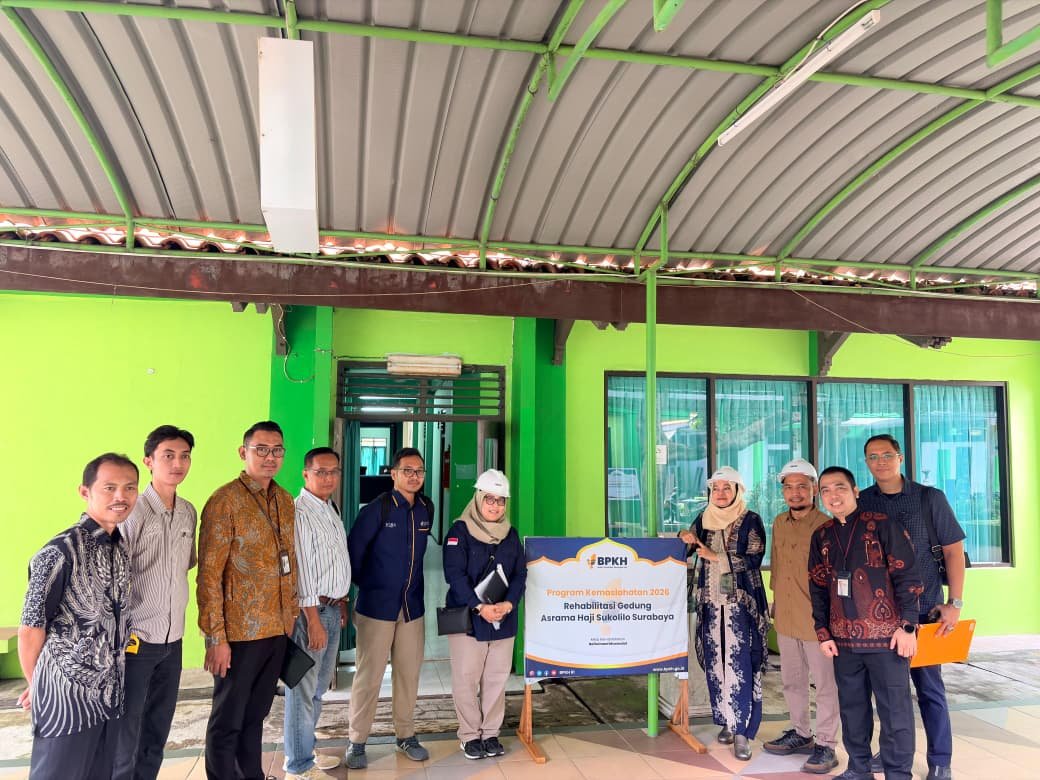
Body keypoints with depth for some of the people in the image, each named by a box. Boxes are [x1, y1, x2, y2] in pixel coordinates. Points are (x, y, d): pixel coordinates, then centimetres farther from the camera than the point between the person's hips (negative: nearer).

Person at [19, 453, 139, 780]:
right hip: (66, 695, -6)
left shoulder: (122, 547, 3)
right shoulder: (61, 551, -19)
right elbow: (30, 631, -12)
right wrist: (36, 687, 1)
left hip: (110, 692, 6)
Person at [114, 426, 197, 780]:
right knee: (125, 737, 5)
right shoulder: (133, 511, -14)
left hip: (173, 639, 6)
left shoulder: (188, 512, 5)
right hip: (136, 640, -6)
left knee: (157, 733, 16)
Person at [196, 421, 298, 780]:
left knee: (256, 714, 19)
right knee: (228, 720, 8)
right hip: (240, 632, -6)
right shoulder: (225, 500, -13)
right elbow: (209, 575, -14)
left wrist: (291, 615, 14)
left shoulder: (285, 500, 8)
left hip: (278, 630, 6)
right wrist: (215, 637, -16)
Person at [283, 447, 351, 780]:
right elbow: (301, 569, -19)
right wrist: (313, 621, -20)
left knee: (318, 687, 18)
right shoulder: (300, 512, -16)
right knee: (303, 690, 1)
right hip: (311, 610, -9)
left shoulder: (331, 510, 12)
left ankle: (303, 751, 33)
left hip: (332, 609, 9)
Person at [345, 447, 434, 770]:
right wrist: (366, 583, 4)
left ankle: (406, 735, 27)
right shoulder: (377, 508, -13)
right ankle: (357, 741, 16)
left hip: (412, 607, 5)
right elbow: (353, 549, -5)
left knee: (409, 674, 12)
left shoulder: (427, 508, 2)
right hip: (376, 607, -5)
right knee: (368, 676, 2)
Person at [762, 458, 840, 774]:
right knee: (792, 680, 18)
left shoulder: (827, 527, -14)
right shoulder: (779, 523, 7)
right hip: (785, 618, 7)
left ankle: (826, 745, 16)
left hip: (817, 619, -7)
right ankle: (801, 733, 34)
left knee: (825, 683, 5)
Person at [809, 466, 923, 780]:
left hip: (886, 636, -5)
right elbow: (818, 589, 13)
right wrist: (823, 633, 9)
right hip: (844, 639, 5)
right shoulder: (821, 536, 9)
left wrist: (908, 627, -11)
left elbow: (907, 578, -7)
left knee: (895, 709, 2)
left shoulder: (883, 525, -6)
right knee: (852, 707, 13)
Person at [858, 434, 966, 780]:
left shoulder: (930, 498, -3)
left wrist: (955, 602, -8)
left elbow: (953, 550, -2)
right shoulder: (860, 503, 3)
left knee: (929, 686, 4)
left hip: (923, 609, -2)